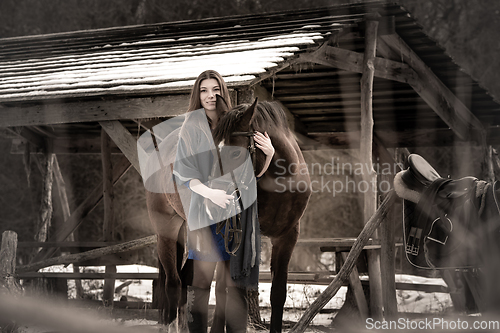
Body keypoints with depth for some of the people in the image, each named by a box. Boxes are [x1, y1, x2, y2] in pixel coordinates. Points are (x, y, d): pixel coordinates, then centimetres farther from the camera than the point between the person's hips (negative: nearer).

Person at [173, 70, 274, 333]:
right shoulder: (192, 127, 2)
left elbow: (254, 172, 13)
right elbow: (183, 171, -4)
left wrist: (269, 153, -7)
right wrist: (209, 192, -20)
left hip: (237, 212, 3)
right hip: (205, 211, -3)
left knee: (235, 282, 2)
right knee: (201, 281, -5)